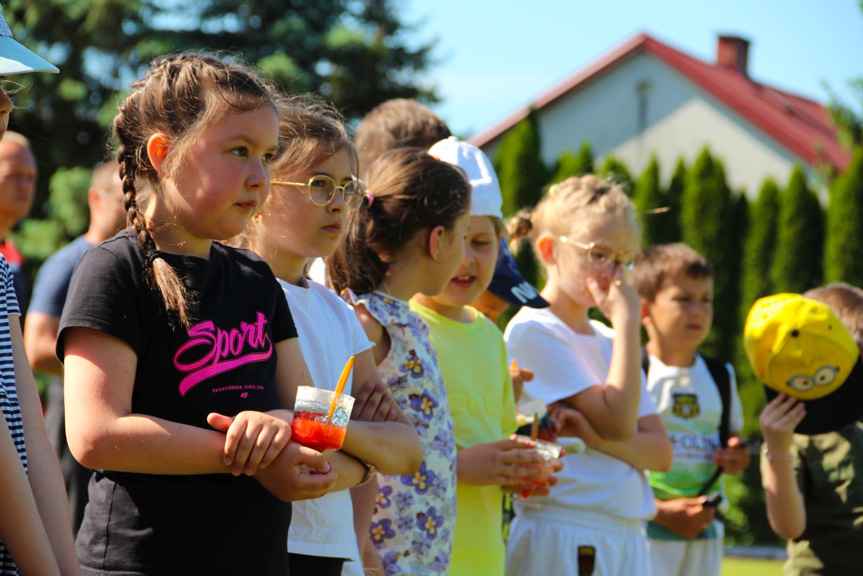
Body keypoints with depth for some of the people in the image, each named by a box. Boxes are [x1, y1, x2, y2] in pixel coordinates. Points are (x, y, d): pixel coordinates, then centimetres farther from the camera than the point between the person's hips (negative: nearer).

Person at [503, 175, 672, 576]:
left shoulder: (609, 341, 18)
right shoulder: (532, 330, -6)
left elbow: (661, 453, 9)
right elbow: (618, 421, -14)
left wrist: (597, 436, -11)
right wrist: (626, 320, -8)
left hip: (627, 541, 8)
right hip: (560, 538, -7)